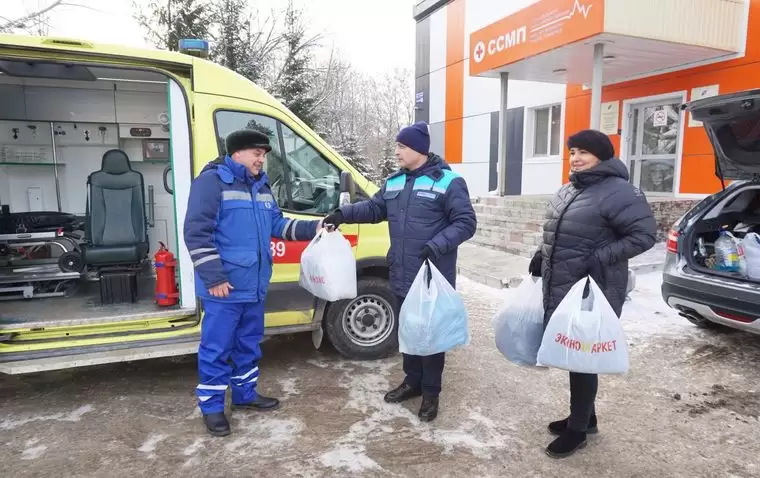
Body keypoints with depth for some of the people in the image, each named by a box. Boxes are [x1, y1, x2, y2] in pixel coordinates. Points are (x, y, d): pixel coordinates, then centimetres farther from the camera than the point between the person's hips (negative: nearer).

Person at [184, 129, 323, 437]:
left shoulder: (261, 186, 14)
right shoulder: (212, 181, -13)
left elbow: (277, 224, 16)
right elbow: (196, 233, -18)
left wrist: (314, 228, 5)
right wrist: (214, 276, -20)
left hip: (254, 285, 8)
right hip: (224, 287, -8)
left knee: (248, 344, 19)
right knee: (217, 348, 3)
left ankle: (245, 394, 35)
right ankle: (211, 407, 19)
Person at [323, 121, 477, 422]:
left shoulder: (448, 182, -12)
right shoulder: (393, 182, 9)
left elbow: (466, 223, -15)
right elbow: (374, 208, 18)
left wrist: (437, 246, -27)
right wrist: (343, 214, 3)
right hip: (402, 278, 7)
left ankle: (431, 392, 23)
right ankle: (412, 381, 37)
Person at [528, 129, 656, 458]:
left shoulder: (618, 191, -14)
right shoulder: (567, 191, 12)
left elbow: (645, 234, -16)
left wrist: (600, 258, -24)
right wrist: (543, 256, 9)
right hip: (561, 290, 9)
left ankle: (578, 430, 19)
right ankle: (584, 416, 36)